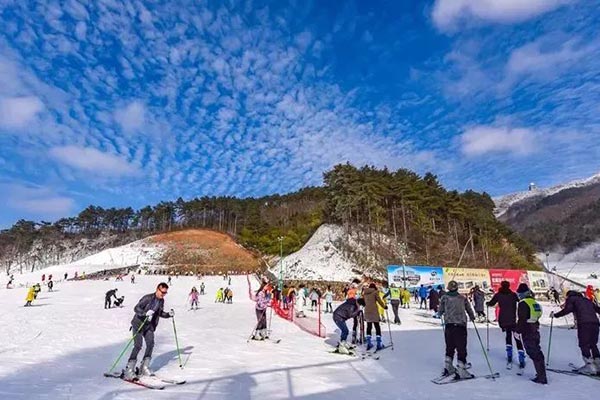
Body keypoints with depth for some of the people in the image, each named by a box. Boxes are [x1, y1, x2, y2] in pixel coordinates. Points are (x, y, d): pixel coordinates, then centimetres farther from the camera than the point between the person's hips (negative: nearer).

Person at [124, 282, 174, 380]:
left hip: (149, 325, 6)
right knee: (138, 346, -12)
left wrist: (169, 314, -5)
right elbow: (136, 308, -23)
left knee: (150, 344, -2)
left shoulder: (161, 301, 1)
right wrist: (146, 313, -39)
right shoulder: (147, 298, -21)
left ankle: (144, 367, 13)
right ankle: (129, 370, -1)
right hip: (139, 324, -6)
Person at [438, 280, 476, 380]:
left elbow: (440, 312, 9)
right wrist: (472, 317, 33)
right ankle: (460, 370, -4)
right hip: (461, 326, -2)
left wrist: (441, 314, 34)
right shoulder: (463, 298, 4)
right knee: (461, 348, 1)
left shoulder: (444, 298, 5)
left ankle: (448, 367, 20)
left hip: (449, 325, 2)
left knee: (449, 347, 16)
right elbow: (469, 310, 10)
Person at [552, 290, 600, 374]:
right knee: (593, 344, 17)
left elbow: (567, 310, -4)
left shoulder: (571, 299, 12)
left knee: (584, 345, -1)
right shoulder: (587, 300, 29)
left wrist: (555, 315, 5)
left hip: (584, 324, -6)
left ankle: (590, 366, -5)